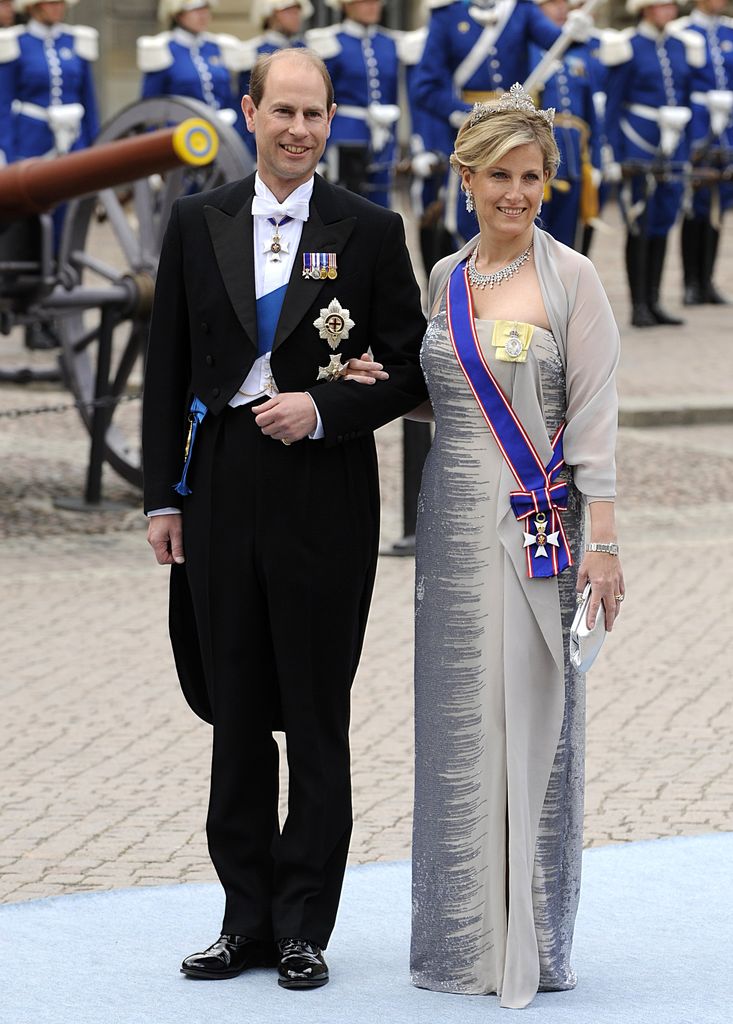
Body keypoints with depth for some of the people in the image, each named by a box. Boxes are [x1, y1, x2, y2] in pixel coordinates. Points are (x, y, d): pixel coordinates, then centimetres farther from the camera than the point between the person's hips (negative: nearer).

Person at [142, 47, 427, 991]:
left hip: (324, 497, -2)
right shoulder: (197, 225, 7)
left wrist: (324, 408, -14)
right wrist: (163, 497, 4)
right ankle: (247, 920, 16)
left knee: (317, 716, 2)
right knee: (235, 710, 8)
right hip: (223, 488, 2)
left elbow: (410, 370, 2)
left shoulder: (370, 232, 1)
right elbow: (168, 370, 8)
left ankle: (304, 928, 10)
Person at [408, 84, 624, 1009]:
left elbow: (594, 413, -7)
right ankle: (463, 936, 14)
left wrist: (602, 539, -13)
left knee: (535, 721, -1)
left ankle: (532, 939, 6)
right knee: (456, 724, 6)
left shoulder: (570, 278, -4)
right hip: (455, 517, 4)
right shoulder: (445, 278, 10)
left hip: (539, 520, -4)